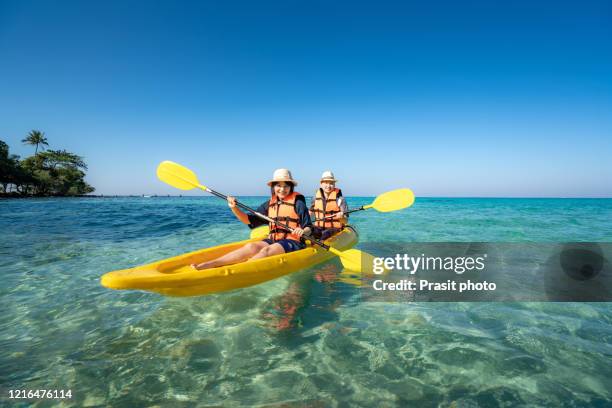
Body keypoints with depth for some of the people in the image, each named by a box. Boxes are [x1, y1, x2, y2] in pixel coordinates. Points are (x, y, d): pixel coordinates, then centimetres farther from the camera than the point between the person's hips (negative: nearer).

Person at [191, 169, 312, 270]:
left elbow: (309, 228, -3)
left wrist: (303, 232, -26)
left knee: (267, 251, -32)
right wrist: (234, 208, -4)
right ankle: (209, 264, -35)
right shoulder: (269, 204, 12)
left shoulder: (298, 203, -2)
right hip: (273, 240, 4)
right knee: (251, 246, -24)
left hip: (293, 242, -4)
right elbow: (249, 220, 11)